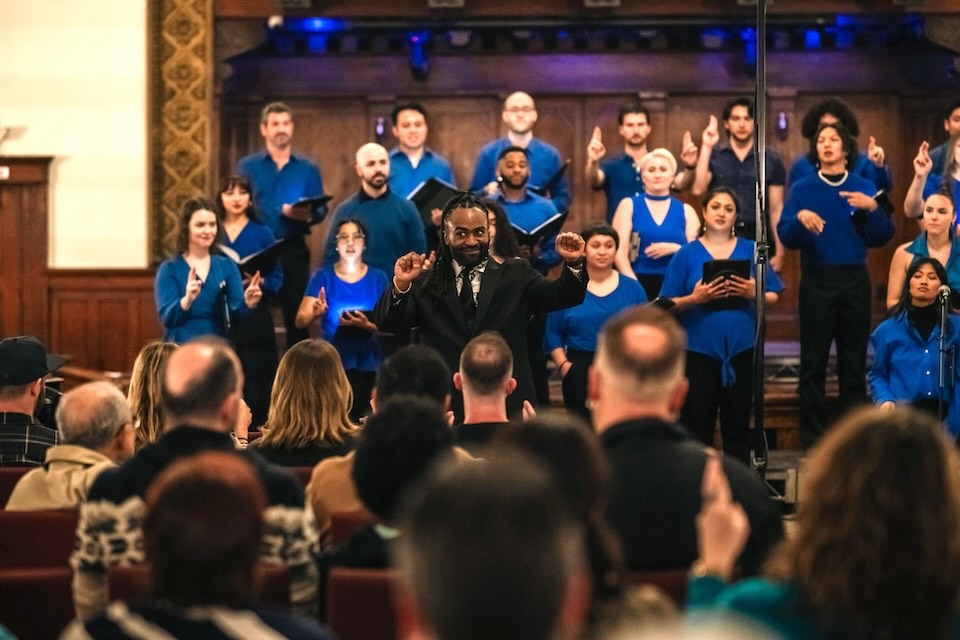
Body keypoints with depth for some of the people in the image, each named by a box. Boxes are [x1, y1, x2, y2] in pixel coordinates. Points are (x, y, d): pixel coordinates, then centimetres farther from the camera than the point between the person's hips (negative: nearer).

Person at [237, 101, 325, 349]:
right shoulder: (247, 167, 4)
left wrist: (308, 215, -20)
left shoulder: (308, 168, 8)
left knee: (296, 315, 3)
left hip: (293, 249, 1)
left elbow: (321, 209, 3)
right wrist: (282, 211, -12)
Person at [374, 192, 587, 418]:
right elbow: (386, 323, -5)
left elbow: (560, 296, -4)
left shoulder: (516, 275, 8)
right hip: (445, 412, 0)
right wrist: (401, 285, -25)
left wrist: (573, 264, -24)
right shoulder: (426, 284, 6)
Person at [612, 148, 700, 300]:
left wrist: (675, 249, -11)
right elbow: (620, 251, 0)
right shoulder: (629, 206, 9)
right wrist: (634, 285, -13)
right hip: (640, 282, -1)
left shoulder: (686, 211, 12)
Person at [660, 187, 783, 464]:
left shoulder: (750, 251, 8)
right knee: (698, 426, 0)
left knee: (737, 425, 5)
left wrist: (754, 293, -13)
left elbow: (773, 297, 7)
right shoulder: (687, 254, 4)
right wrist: (695, 298, -16)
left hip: (741, 348, 1)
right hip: (699, 348, -1)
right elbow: (668, 305, 1)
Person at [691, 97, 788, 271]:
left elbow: (776, 209, 5)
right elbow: (697, 189, -12)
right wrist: (706, 147, -12)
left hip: (758, 239, 0)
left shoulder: (771, 160, 6)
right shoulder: (714, 156, 5)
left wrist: (779, 251, 0)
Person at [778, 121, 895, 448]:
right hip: (816, 282, -1)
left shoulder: (864, 188, 7)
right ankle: (812, 438, 6)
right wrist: (800, 218, -23)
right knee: (813, 361, 0)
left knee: (854, 360, 5)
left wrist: (873, 209, -17)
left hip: (855, 280, 1)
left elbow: (881, 238, 0)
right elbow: (785, 237, -3)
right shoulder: (802, 189, 5)